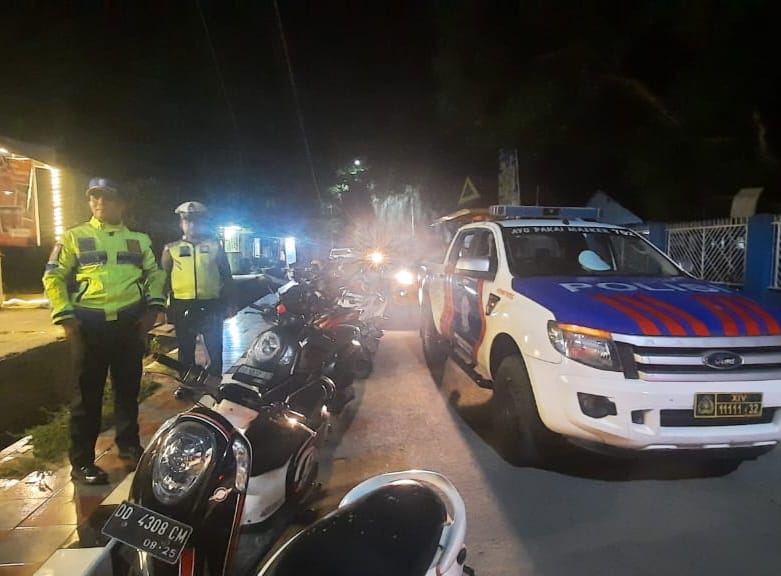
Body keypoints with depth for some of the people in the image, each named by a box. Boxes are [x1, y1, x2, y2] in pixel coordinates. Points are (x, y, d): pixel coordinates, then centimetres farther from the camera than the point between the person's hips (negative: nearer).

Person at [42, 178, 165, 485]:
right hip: (89, 324, -3)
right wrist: (65, 316, -9)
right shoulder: (74, 237, 3)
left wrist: (153, 308, 3)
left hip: (130, 323, 3)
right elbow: (53, 277, 2)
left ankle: (128, 444, 30)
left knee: (128, 389, 13)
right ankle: (81, 461, 13)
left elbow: (155, 274, 17)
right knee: (87, 394, 3)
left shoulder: (139, 240, 11)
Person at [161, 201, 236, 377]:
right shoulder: (172, 249, 8)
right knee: (186, 350, 11)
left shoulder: (215, 245, 6)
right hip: (183, 306, 1)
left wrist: (229, 303, 3)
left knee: (215, 349, 5)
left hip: (211, 305, -1)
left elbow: (226, 275, 8)